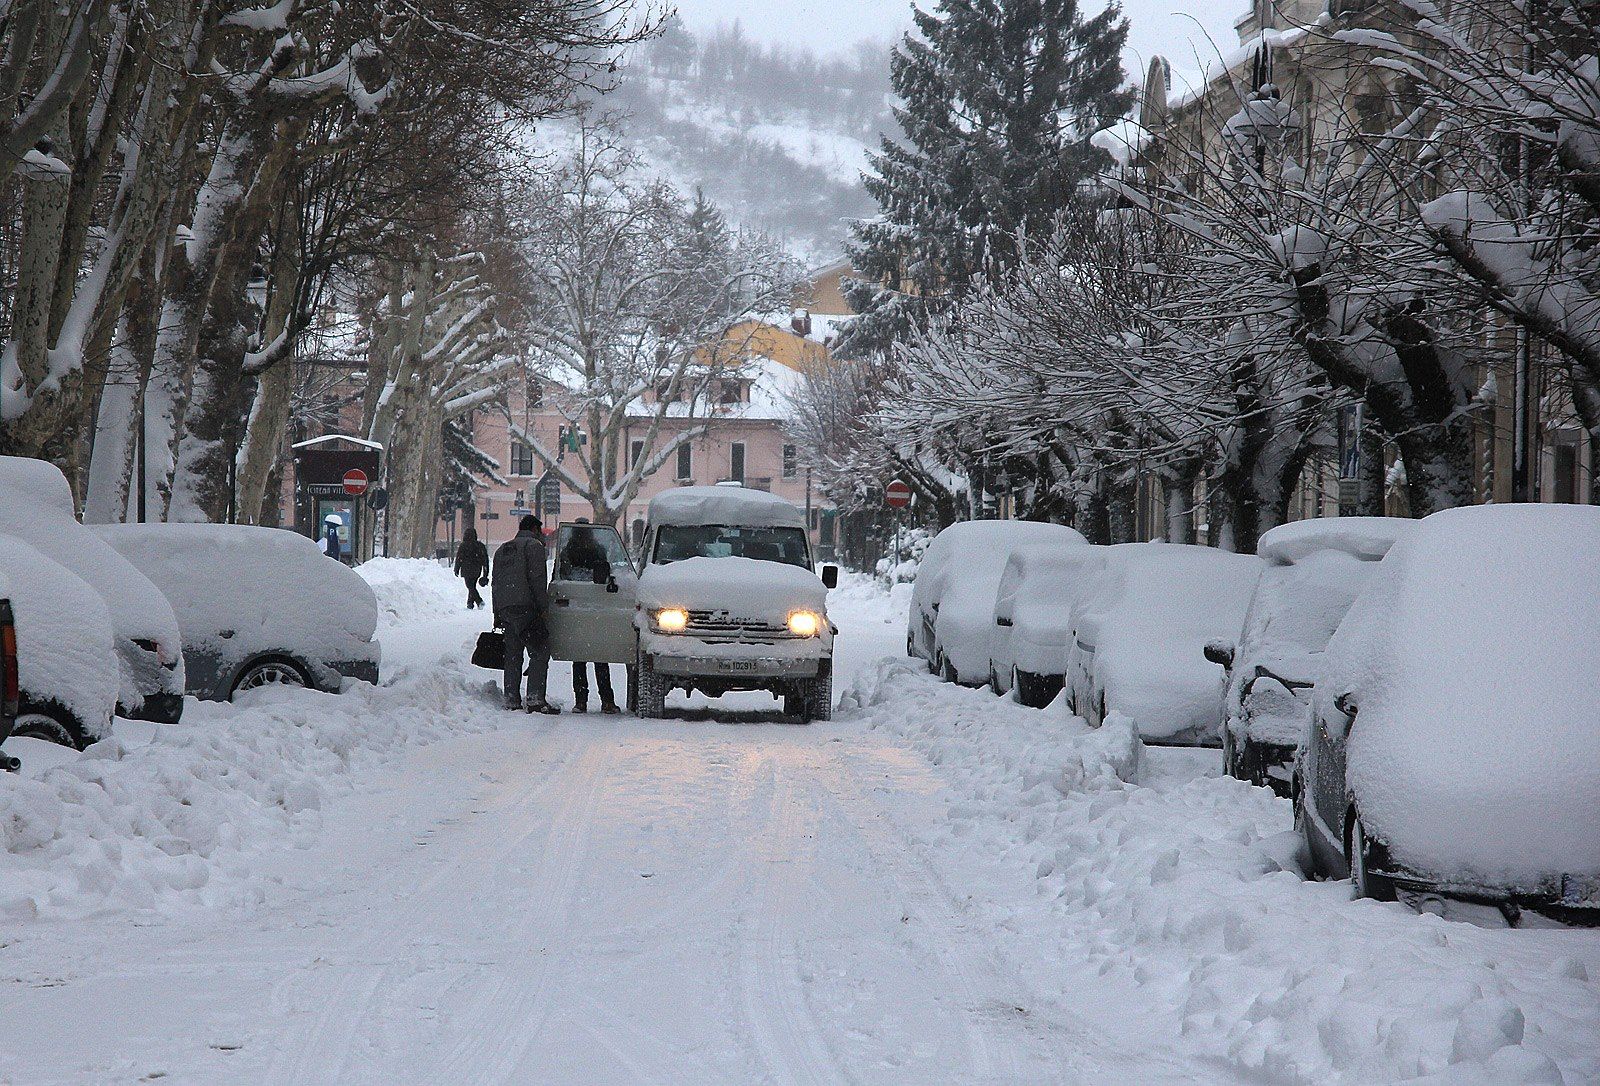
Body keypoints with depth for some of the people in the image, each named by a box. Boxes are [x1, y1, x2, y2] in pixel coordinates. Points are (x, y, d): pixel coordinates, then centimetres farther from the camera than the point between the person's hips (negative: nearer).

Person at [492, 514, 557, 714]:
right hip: (525, 606, -8)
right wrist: (543, 606, -9)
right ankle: (535, 699, -18)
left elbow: (495, 584, 24)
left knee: (513, 655, 11)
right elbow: (537, 579, -10)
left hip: (504, 608, 8)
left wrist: (497, 615, 24)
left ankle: (512, 699, 7)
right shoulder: (533, 545, 1)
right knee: (539, 652, -8)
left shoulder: (503, 550, 25)